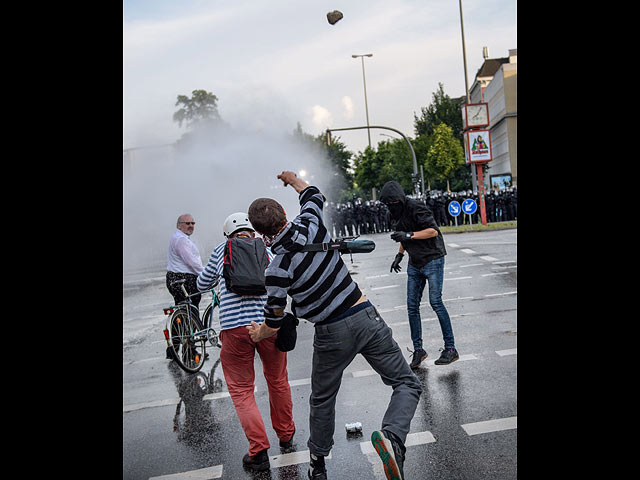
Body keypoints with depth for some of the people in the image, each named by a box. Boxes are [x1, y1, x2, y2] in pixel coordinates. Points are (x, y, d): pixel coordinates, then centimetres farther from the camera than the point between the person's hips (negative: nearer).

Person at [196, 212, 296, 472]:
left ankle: (259, 451, 5)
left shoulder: (221, 250, 11)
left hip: (234, 328, -2)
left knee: (241, 390, 11)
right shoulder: (266, 251, 14)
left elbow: (202, 285, 23)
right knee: (278, 382, 21)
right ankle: (286, 436, 37)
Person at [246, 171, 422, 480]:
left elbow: (274, 324, -5)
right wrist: (292, 179, 37)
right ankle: (392, 437, -14)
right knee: (407, 384, 10)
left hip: (331, 335, -2)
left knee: (322, 400, 22)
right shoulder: (310, 224, -7)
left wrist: (258, 334, 17)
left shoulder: (276, 270, -15)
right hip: (366, 318, 2)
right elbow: (313, 195, 18)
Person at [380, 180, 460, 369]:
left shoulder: (416, 208, -15)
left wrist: (409, 235, -25)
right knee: (412, 306, 3)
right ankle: (418, 349, 12)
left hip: (433, 259, -8)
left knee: (435, 301, -11)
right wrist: (399, 255, 17)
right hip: (414, 264, 8)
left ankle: (451, 349, -2)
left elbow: (433, 231, -20)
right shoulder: (396, 214, 11)